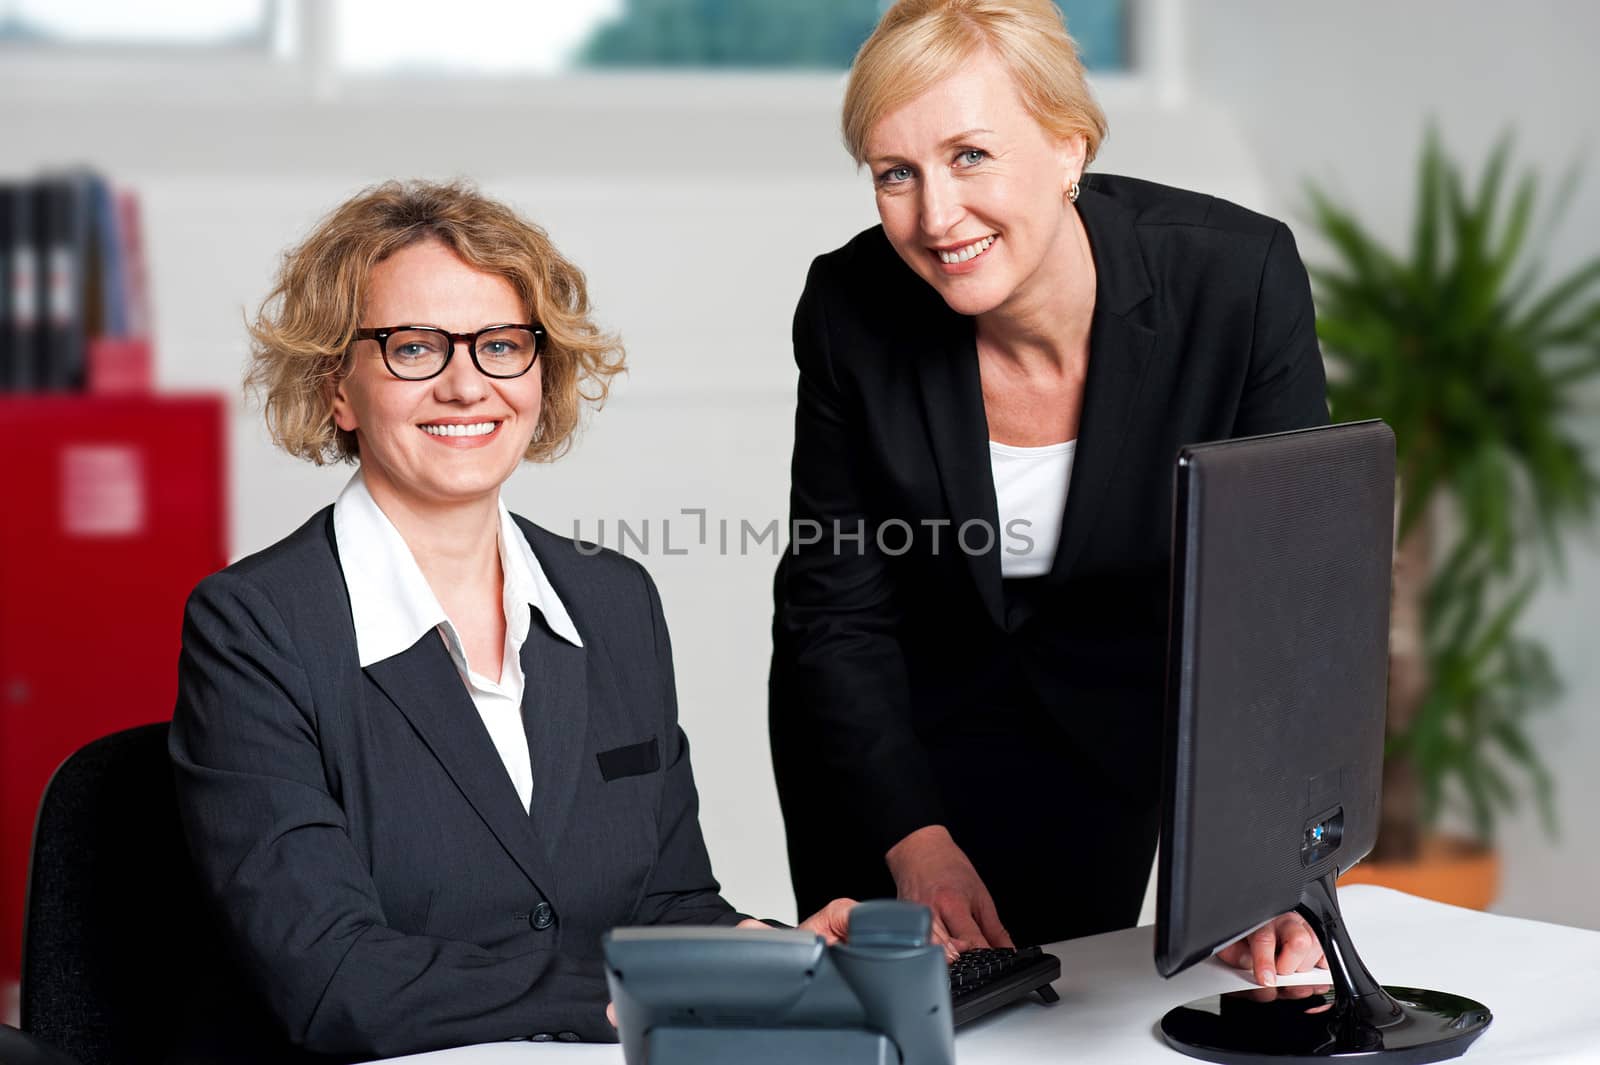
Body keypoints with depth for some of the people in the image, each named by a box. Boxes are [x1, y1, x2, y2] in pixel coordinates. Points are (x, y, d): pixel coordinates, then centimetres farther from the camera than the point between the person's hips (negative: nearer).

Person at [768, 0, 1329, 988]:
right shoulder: (852, 307, -22)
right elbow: (836, 610, -13)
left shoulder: (1238, 275, -24)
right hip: (892, 736, 0)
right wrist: (914, 839, -22)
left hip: (1109, 729, 0)